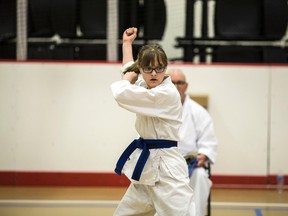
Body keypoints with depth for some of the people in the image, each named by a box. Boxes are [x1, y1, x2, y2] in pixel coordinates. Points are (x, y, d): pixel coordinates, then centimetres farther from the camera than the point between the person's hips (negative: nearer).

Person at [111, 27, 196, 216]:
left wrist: (129, 74, -2)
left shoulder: (167, 94, -17)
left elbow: (121, 93, -21)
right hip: (148, 165, 9)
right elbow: (131, 73, 34)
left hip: (166, 167, -9)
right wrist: (127, 43, 35)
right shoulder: (147, 87, 10)